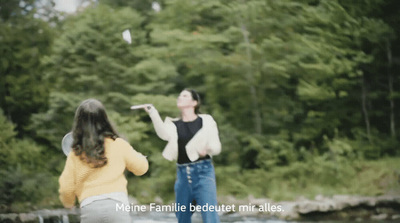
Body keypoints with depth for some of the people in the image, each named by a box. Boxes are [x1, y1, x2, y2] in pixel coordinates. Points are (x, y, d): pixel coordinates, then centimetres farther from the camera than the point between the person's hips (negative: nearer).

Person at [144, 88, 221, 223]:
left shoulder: (206, 121, 3)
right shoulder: (174, 125, 9)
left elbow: (216, 147, 0)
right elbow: (164, 134, -13)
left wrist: (207, 148, -23)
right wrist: (153, 113, -24)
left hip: (203, 171, -4)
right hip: (183, 174, 4)